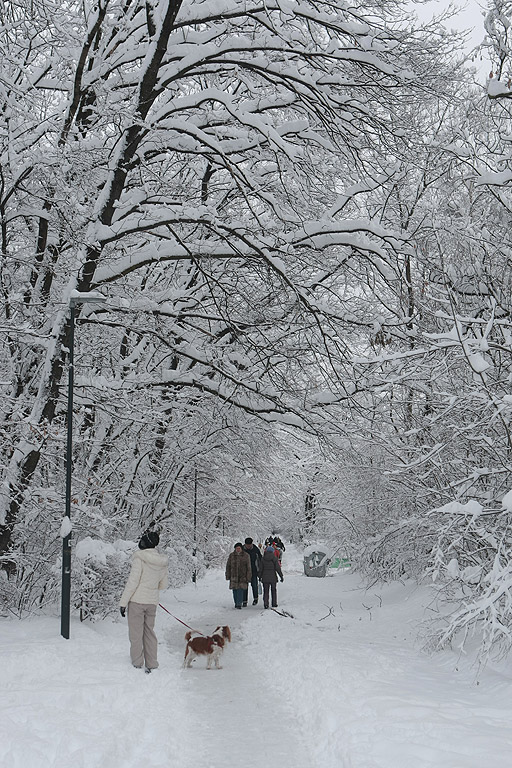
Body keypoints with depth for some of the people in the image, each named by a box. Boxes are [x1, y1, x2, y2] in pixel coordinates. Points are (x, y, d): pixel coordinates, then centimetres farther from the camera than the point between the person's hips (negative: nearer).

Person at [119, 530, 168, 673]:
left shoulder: (140, 558, -14)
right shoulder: (162, 562, 4)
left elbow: (132, 582, -14)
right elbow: (164, 584, 12)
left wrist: (123, 602, -9)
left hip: (137, 600, -6)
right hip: (152, 602, 6)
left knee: (136, 634, 3)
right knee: (149, 633, 14)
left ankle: (137, 665, 6)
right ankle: (151, 666, 16)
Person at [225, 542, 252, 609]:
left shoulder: (246, 556, -1)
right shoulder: (231, 555, 4)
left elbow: (248, 567, -1)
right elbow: (228, 566, 9)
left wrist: (248, 577, -4)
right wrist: (228, 576, 5)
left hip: (242, 577, -2)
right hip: (234, 576, 2)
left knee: (240, 590, -11)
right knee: (235, 590, 5)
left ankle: (239, 604, -9)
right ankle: (236, 603, 19)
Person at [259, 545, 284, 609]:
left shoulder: (263, 558, 0)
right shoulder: (274, 558, -7)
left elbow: (260, 569, 2)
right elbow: (278, 568, -8)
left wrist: (260, 577, 13)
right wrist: (281, 576, -1)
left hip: (265, 578, 1)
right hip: (273, 577, -1)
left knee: (266, 591, 8)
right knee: (274, 591, 14)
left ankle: (265, 603, -5)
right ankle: (274, 604, 15)